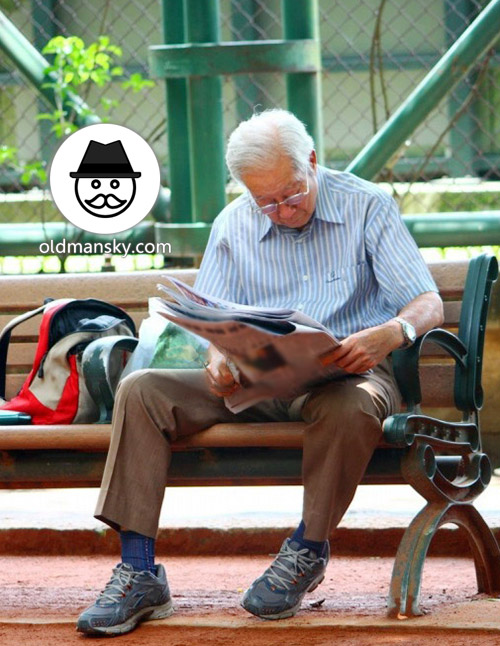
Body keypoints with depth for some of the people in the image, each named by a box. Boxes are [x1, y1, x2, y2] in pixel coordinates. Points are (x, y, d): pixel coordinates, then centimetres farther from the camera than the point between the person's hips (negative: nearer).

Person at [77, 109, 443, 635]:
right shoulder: (233, 227, 9)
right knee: (141, 391, -19)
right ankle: (139, 573, -23)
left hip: (344, 374, -3)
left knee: (350, 408, -41)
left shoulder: (367, 206, -1)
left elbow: (429, 303, -7)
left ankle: (307, 551, -15)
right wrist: (218, 361, -18)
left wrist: (390, 333, -31)